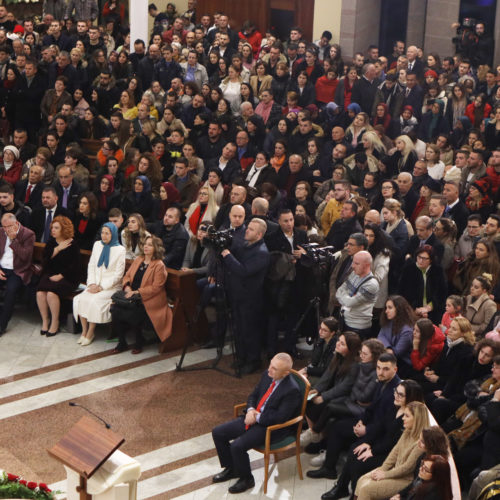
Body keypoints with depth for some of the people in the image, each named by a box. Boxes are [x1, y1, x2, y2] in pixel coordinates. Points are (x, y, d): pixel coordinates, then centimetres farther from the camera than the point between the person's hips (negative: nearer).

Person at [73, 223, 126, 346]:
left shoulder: (120, 250, -5)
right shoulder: (97, 245, 13)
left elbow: (118, 274, -8)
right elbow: (91, 266, 13)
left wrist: (102, 287, -14)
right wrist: (92, 284, -3)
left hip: (111, 287, -5)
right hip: (95, 285, 5)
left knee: (94, 300, -29)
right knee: (80, 299, -22)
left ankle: (90, 333, -15)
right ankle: (84, 330, -12)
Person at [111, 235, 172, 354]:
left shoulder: (159, 266, -8)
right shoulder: (138, 260, 15)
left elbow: (156, 287, -14)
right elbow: (127, 275, 18)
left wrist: (137, 292, -18)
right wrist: (127, 286, -4)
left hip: (149, 300, -6)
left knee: (131, 314, -29)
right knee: (115, 308, -18)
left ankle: (139, 343, -3)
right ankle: (122, 343, -4)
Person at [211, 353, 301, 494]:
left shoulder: (292, 390, -23)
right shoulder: (267, 375, 0)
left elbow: (280, 417, -23)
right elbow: (253, 395, 13)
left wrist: (257, 417, -17)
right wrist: (250, 410, -7)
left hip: (271, 427, -9)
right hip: (254, 417, 9)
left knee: (237, 446, -25)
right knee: (218, 433, 3)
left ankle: (246, 479, 2)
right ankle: (230, 469, 22)